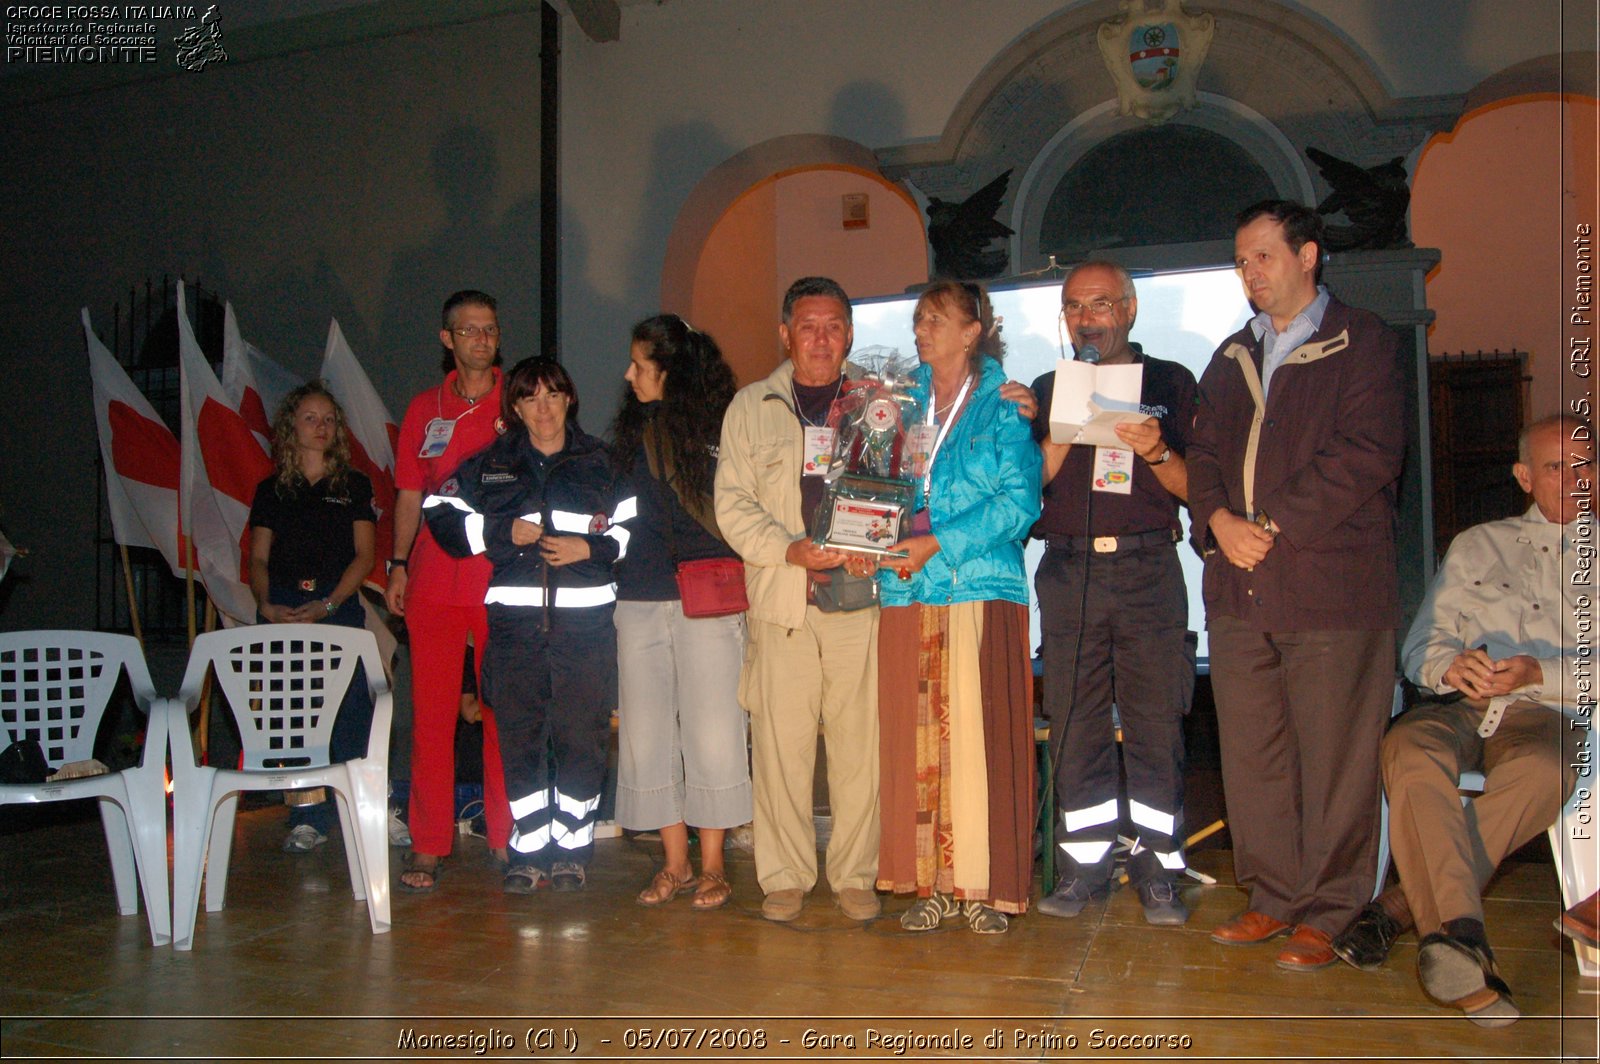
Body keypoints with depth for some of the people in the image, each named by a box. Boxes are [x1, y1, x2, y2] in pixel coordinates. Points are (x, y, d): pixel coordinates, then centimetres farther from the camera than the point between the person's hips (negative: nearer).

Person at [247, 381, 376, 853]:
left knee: (349, 706, -9)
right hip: (282, 610, 2)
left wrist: (328, 604, -10)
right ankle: (308, 818, 2)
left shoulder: (353, 485, 11)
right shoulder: (272, 490, 15)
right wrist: (266, 603, -8)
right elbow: (258, 558, 11)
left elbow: (364, 556, 4)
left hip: (339, 606, -1)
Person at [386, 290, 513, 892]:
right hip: (435, 579, 2)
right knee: (431, 713, 0)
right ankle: (428, 846, 8)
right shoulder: (424, 409, 14)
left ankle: (505, 837, 13)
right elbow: (410, 493, 16)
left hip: (503, 580, -2)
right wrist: (398, 565, 8)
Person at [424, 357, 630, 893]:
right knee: (519, 734, 2)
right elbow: (440, 513, 11)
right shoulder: (490, 465, 14)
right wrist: (503, 531, -1)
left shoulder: (601, 463, 11)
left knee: (580, 734, -2)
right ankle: (529, 851, 11)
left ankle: (573, 850, 10)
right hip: (514, 617, 1)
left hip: (585, 618, -1)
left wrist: (593, 548, -7)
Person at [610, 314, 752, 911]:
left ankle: (713, 866, 11)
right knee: (647, 732, 5)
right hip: (639, 602, 5)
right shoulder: (633, 430, 15)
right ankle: (675, 863, 16)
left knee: (711, 730, -1)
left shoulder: (719, 427, -2)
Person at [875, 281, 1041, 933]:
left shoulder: (1003, 406, 3)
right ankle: (929, 880, 11)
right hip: (907, 592, 4)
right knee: (913, 738, 2)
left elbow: (1019, 501, -7)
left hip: (983, 591, -4)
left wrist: (936, 542, -14)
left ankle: (984, 883, 6)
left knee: (978, 735, -4)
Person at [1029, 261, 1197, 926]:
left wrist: (1156, 451, -13)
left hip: (1147, 568, -1)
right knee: (1074, 724, 2)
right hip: (1067, 571, 2)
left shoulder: (1170, 383, 10)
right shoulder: (1048, 391, 16)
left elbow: (1195, 488, 6)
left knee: (1155, 724, -1)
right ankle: (1085, 863, 12)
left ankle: (1157, 869, 9)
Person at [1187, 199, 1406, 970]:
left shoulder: (1364, 342, 2)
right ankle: (1273, 898, 22)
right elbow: (1204, 454, 14)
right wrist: (1218, 519, -6)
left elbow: (1367, 455, -10)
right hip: (1238, 588, 5)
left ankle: (1327, 913, 13)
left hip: (1331, 585, -5)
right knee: (1251, 756, 9)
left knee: (1334, 761, 1)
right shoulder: (1230, 358, 20)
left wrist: (1274, 526, -14)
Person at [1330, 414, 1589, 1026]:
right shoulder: (1477, 545, 25)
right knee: (1408, 750, -36)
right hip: (1459, 707, 1)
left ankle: (1400, 906, -36)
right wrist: (1451, 667, -9)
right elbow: (1420, 646, 15)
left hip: (1549, 716, -1)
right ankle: (1461, 936, -46)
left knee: (1541, 770, -39)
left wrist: (1540, 673, -11)